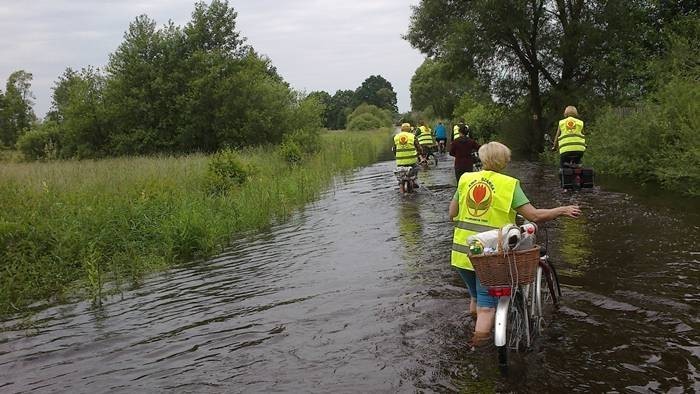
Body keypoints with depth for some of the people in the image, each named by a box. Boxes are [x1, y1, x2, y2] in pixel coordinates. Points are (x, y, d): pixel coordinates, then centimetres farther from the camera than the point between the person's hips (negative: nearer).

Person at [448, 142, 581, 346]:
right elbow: (534, 215, -9)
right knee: (487, 306, 5)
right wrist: (562, 210, 6)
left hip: (462, 251, 4)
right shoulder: (509, 184, -5)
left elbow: (452, 214, 7)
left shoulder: (466, 179, 5)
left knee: (476, 298, 26)